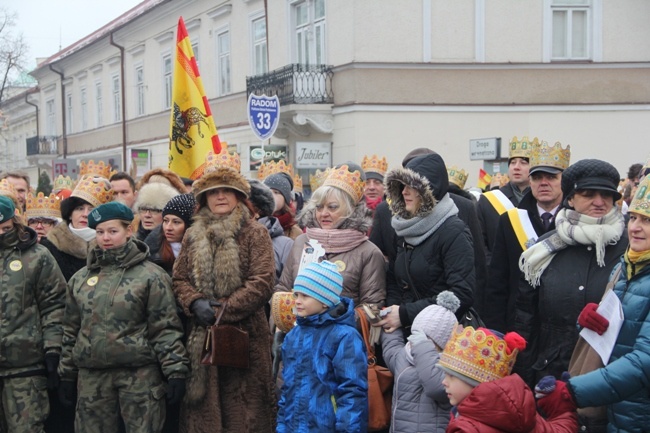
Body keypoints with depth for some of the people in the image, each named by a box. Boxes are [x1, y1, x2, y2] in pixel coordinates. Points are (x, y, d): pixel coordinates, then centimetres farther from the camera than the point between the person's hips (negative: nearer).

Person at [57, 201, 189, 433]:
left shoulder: (150, 275, -2)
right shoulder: (80, 278, 13)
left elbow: (165, 328, -5)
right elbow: (71, 330, 17)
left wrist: (175, 371, -11)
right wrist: (67, 375, 15)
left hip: (140, 374, -4)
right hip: (91, 375, 4)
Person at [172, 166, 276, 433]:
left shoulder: (255, 233, -1)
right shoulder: (192, 235, 14)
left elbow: (263, 282, -10)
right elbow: (179, 279, 10)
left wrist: (224, 308, -14)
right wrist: (195, 303, -10)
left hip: (244, 333, -4)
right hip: (201, 335, 4)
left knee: (241, 406, 1)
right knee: (204, 406, 9)